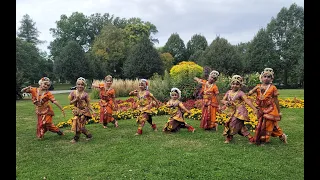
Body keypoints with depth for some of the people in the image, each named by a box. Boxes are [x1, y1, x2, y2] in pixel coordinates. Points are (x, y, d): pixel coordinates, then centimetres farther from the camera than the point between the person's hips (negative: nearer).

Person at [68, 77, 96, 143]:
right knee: (77, 124, 5)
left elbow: (88, 104, -5)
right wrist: (76, 99, -18)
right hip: (77, 111, 3)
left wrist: (93, 111, -15)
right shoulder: (73, 93, -3)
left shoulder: (85, 94, -9)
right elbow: (70, 102, 0)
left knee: (79, 125, -3)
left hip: (84, 111, -3)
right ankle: (89, 135, 22)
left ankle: (76, 138, 18)